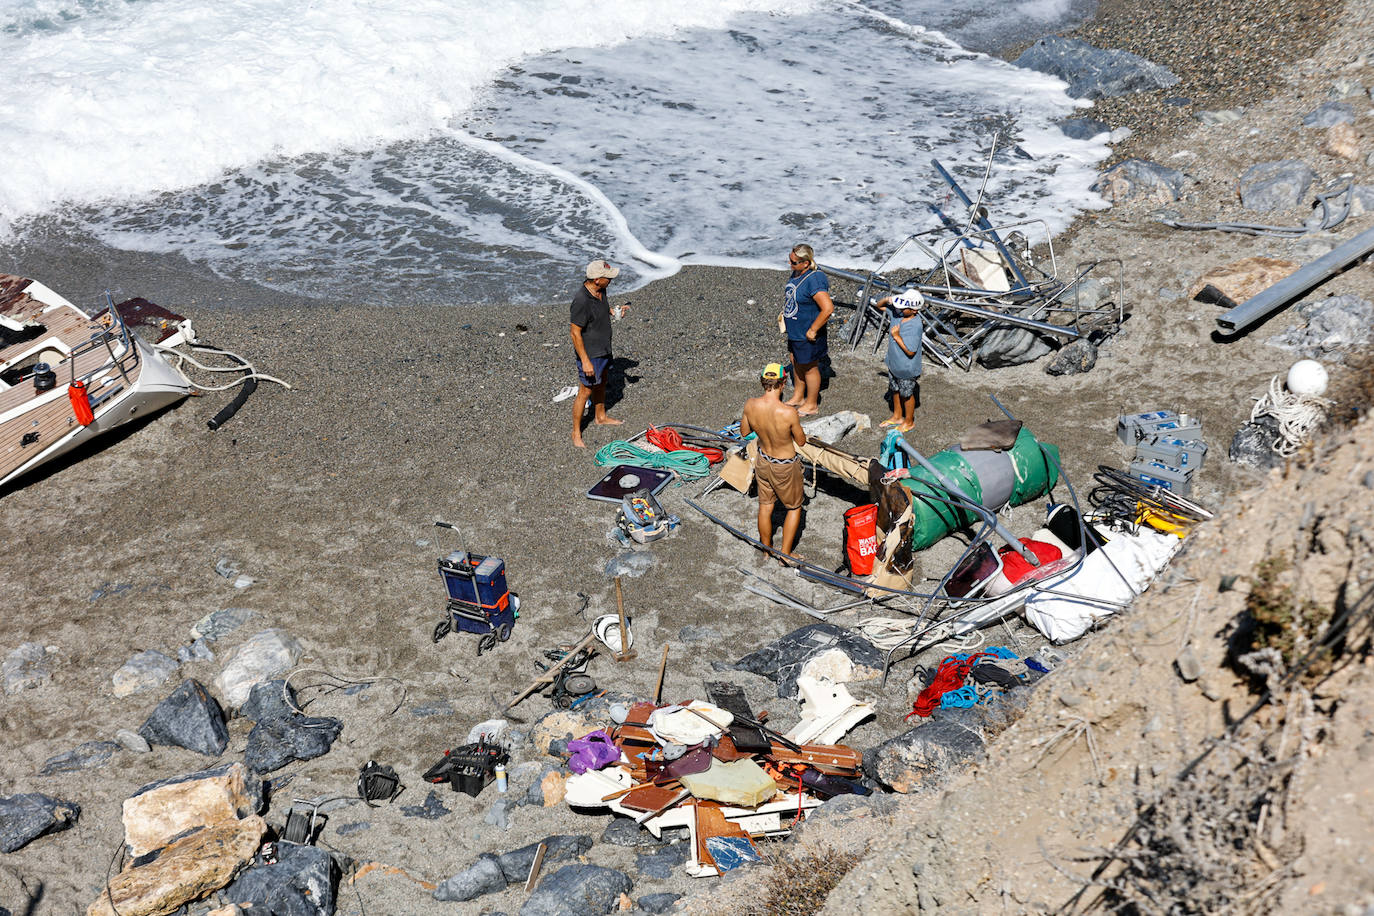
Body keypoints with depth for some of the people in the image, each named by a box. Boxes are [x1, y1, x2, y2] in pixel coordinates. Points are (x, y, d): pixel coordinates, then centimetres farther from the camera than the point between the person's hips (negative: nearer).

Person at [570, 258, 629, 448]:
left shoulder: (600, 290, -5)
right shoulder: (581, 301, -32)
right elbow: (575, 333, -26)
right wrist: (585, 361, -25)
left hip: (604, 348, 9)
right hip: (589, 353, -9)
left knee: (601, 383, 26)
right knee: (585, 391, 1)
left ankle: (600, 417, 48)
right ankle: (576, 433, 14)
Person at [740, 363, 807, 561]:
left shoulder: (750, 405, -19)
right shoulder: (788, 412, -33)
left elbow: (744, 432, 0)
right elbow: (801, 441, -15)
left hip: (763, 461, 4)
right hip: (785, 467, -4)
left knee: (765, 507, 24)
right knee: (794, 508, 21)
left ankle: (766, 551, 42)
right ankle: (785, 554, 29)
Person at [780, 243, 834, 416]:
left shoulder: (814, 281, -30)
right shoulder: (796, 273, -2)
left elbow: (828, 308, -33)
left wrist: (813, 330, -25)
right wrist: (785, 313, 16)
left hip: (807, 335, -9)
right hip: (794, 332, 9)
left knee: (809, 368, 9)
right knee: (796, 363, 25)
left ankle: (811, 404, 27)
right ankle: (798, 396, 45)